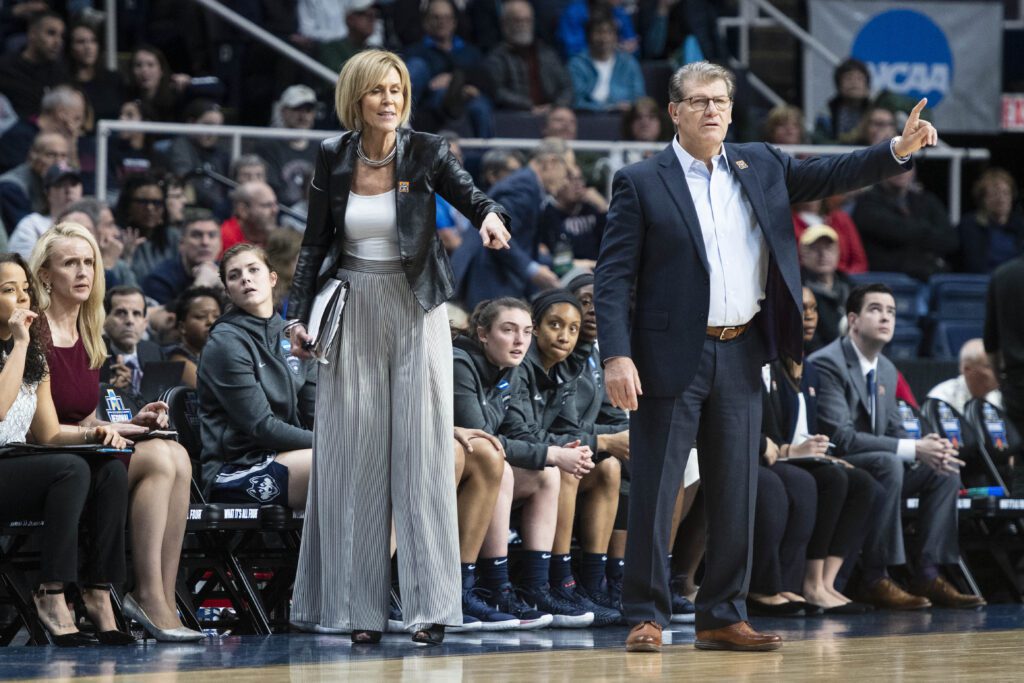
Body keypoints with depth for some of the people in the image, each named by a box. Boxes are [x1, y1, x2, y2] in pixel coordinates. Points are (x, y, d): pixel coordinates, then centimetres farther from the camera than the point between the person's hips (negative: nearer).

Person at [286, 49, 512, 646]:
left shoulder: (426, 154, -3)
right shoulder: (333, 158, 2)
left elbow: (475, 200, -8)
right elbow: (316, 243, 8)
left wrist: (492, 216, -32)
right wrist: (299, 313, 3)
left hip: (416, 312, -1)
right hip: (353, 314, 2)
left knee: (423, 450, -5)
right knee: (357, 455, 1)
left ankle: (429, 605, -4)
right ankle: (362, 608, 5)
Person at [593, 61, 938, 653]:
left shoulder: (761, 167, 11)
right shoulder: (641, 183, -2)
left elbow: (832, 176, 12)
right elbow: (614, 278, -6)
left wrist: (899, 149, -5)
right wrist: (617, 356, -16)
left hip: (742, 355, 5)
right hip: (673, 359, -5)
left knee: (736, 495, 8)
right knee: (655, 493, -2)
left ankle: (723, 617, 15)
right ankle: (647, 617, 5)